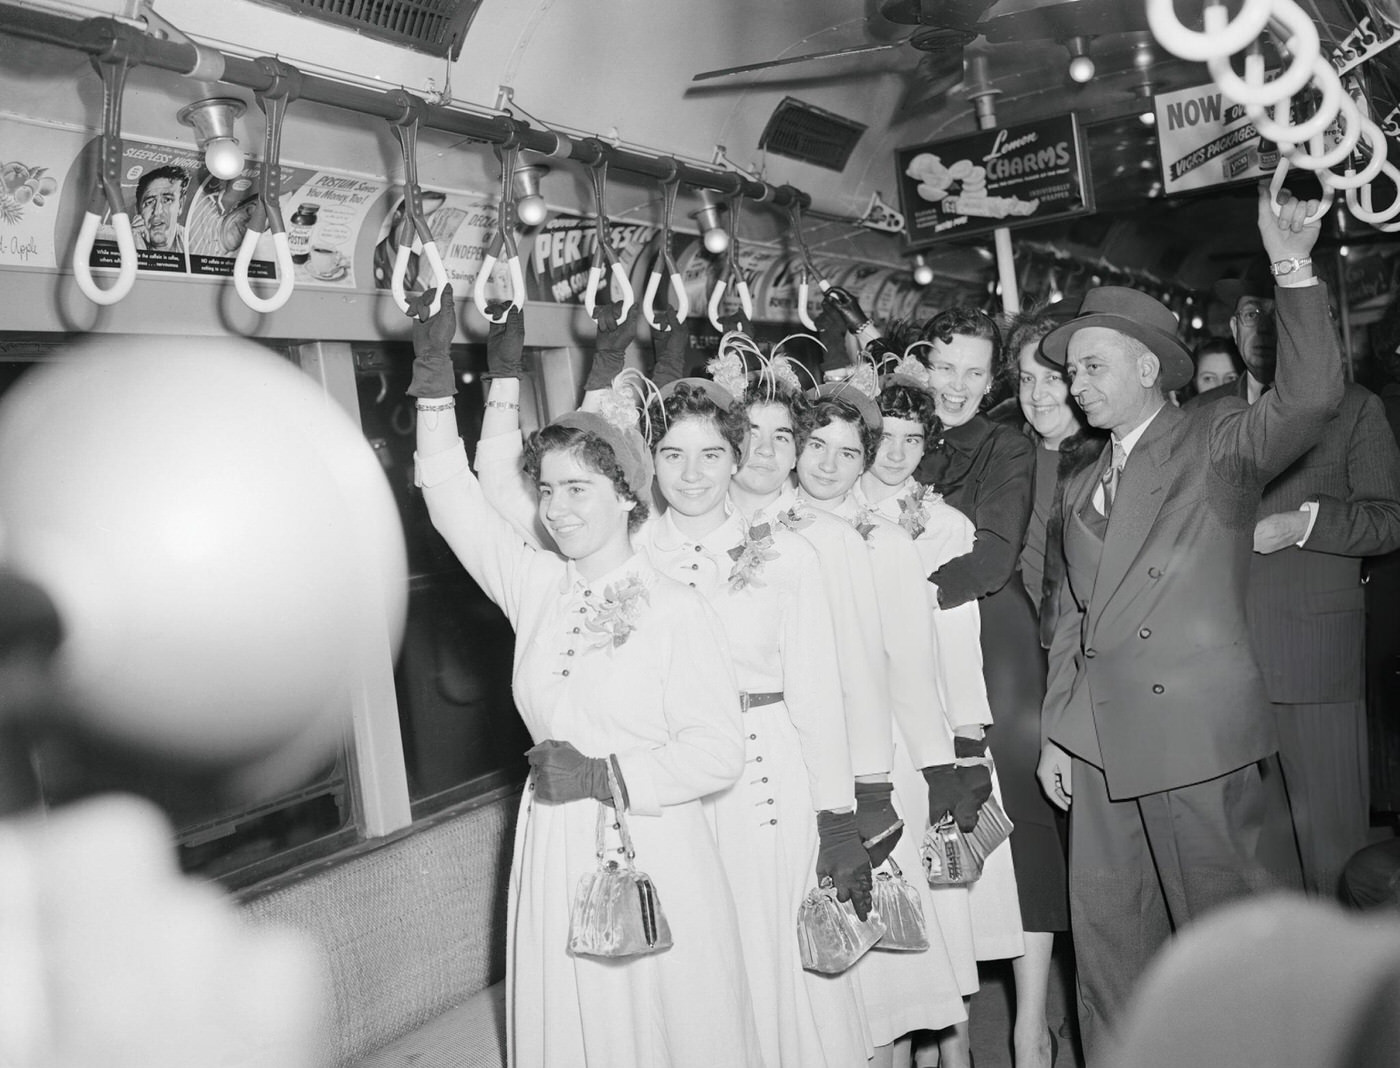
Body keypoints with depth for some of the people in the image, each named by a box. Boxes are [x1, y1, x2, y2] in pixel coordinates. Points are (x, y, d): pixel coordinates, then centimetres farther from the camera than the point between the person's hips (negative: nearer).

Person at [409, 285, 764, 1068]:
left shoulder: (678, 610, -11)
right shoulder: (536, 587, 2)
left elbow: (720, 752, -12)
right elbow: (455, 499, 1)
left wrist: (606, 775, -17)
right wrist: (436, 373, -4)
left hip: (652, 853, -4)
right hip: (555, 851, 5)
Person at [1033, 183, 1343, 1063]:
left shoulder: (1217, 443, 0)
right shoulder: (1081, 487, 17)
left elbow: (1309, 400, -20)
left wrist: (1294, 273, -28)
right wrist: (1058, 731, 13)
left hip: (1204, 730, -6)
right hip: (1104, 742, 6)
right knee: (1108, 938, 11)